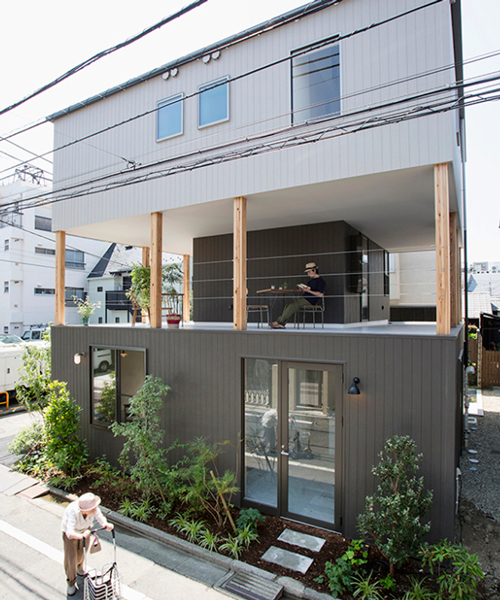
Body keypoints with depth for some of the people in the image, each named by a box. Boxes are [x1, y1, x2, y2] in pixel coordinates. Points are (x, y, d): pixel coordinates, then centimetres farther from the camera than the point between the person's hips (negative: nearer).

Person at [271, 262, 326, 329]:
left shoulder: (320, 281, -6)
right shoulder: (311, 280, 24)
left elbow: (321, 294, -18)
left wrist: (308, 290, -20)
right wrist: (304, 289, 5)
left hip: (310, 300, -9)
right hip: (304, 298, 10)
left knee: (292, 305, -23)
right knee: (288, 305, -7)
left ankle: (279, 322, -15)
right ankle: (281, 324, -12)